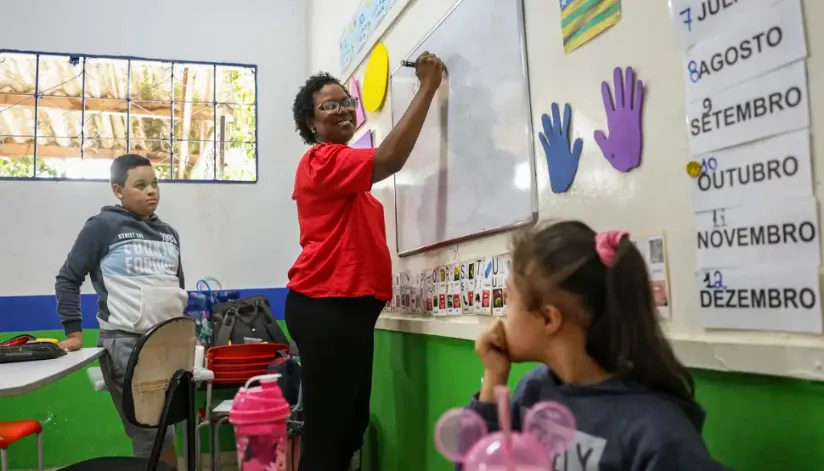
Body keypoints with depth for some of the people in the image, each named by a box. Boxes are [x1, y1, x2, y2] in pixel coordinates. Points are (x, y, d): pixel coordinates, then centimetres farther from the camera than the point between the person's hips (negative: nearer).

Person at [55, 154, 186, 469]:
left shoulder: (168, 234, 13)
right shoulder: (103, 226, -4)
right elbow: (68, 279, -2)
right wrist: (74, 331, -8)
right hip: (126, 344, -6)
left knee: (156, 431, 13)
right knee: (154, 434, -6)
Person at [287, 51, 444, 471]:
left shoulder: (341, 168, 23)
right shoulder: (322, 160, -10)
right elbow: (390, 158, -23)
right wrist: (428, 87, -17)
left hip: (346, 306, 11)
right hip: (327, 308, -11)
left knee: (351, 425, 15)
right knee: (326, 429, -6)